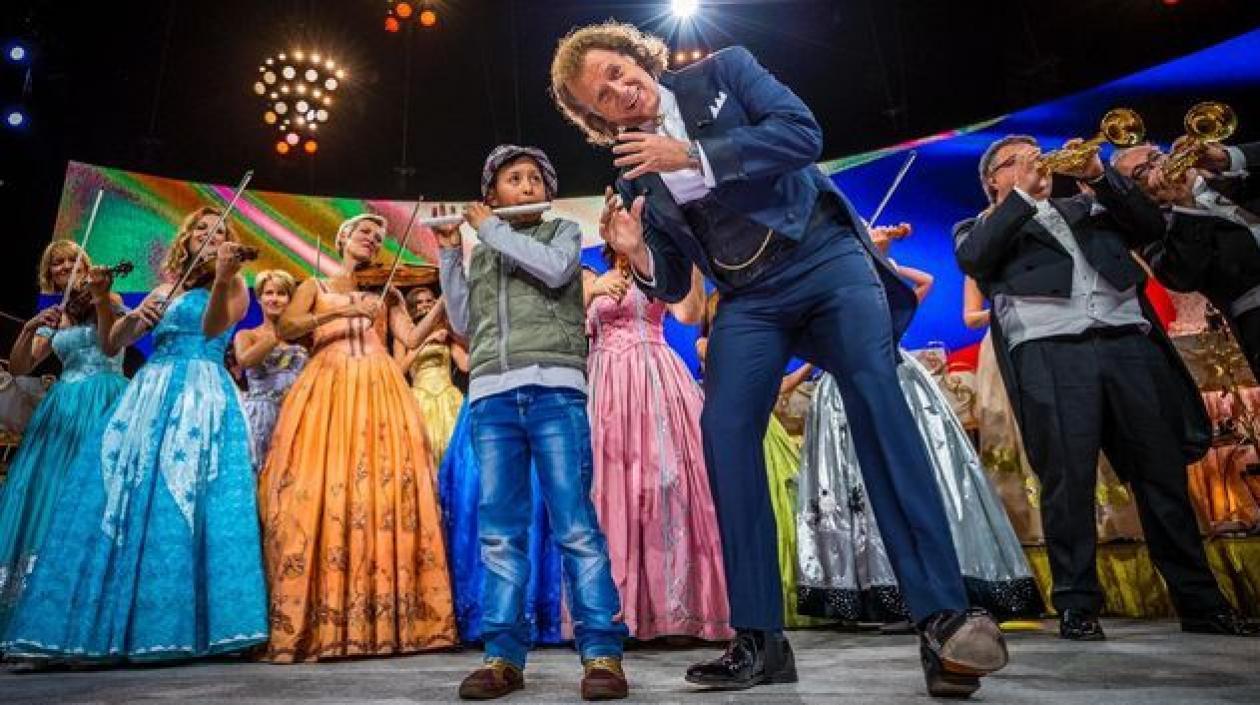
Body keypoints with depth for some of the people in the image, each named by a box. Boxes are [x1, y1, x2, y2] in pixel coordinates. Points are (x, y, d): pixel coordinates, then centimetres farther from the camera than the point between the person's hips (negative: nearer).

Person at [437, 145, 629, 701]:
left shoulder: (563, 230, 18)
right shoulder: (479, 255, 26)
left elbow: (555, 269, -5)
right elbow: (463, 324, 18)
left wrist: (491, 229, 5)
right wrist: (450, 254, 13)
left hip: (554, 389, -3)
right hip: (491, 397, 4)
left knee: (575, 524, -8)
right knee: (499, 531, 0)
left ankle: (601, 651, -5)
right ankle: (504, 654, 5)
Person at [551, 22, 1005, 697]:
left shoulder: (721, 71, 5)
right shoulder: (633, 176, 10)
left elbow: (802, 132, -11)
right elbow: (672, 285, 11)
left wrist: (692, 154, -15)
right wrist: (636, 253, -11)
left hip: (826, 255, -2)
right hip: (749, 299, 3)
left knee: (876, 396, -23)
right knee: (722, 431, -15)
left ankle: (944, 619, -20)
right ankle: (758, 638, -6)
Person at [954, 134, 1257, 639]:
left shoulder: (1089, 207, 30)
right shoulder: (980, 227, 19)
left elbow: (1152, 227, 17)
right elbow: (972, 260, -3)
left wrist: (1099, 175, 7)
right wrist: (1022, 193, 0)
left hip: (1128, 342, 4)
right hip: (1049, 351, -3)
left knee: (1165, 473, 4)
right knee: (1068, 480, -10)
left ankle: (1201, 602, 16)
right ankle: (1077, 606, -2)